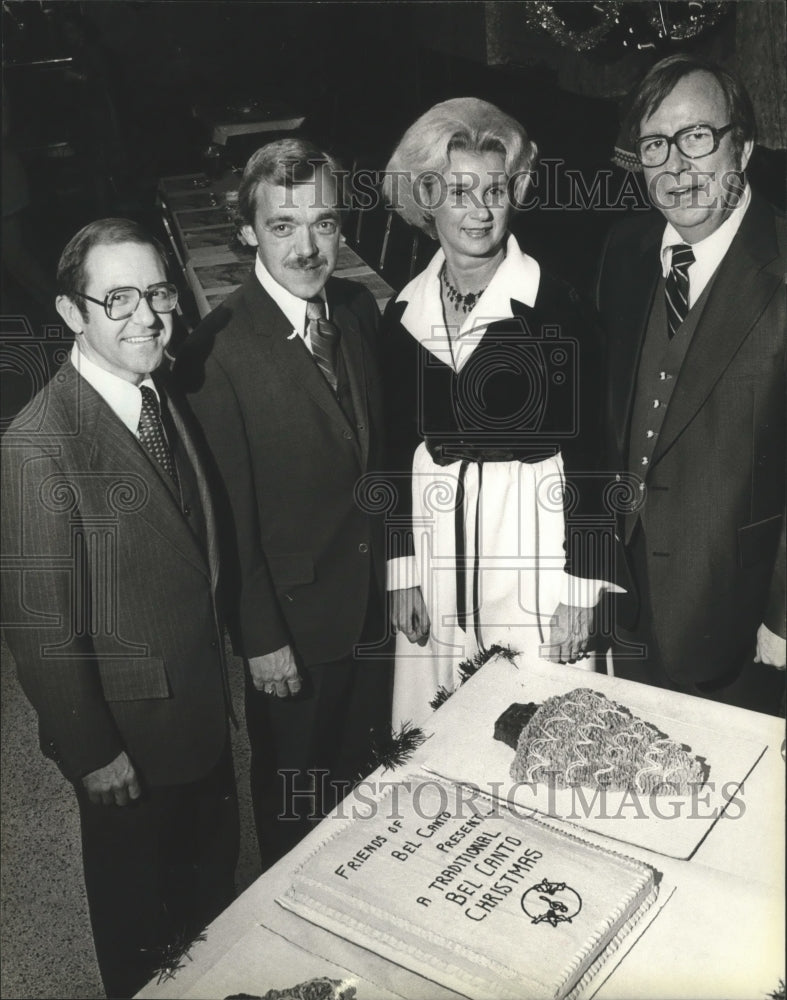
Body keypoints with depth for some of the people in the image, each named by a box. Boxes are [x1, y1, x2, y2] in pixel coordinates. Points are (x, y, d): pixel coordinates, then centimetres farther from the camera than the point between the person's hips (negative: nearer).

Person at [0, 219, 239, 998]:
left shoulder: (163, 397, -1)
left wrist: (216, 671, 9)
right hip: (129, 731, -7)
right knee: (141, 915, 19)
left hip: (202, 704, 7)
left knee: (213, 871, 28)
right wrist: (90, 752, -14)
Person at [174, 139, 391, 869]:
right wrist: (259, 637, -13)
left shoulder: (358, 310, -2)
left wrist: (392, 558, 7)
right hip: (291, 612, -6)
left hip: (372, 589, 6)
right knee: (293, 787, 16)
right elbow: (231, 515, -18)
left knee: (361, 763, 24)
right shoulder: (217, 351, -23)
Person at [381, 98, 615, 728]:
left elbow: (586, 450, -9)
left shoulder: (557, 308, -10)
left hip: (534, 529, -4)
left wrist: (579, 587, -10)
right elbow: (399, 446, 9)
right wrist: (402, 570, 7)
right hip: (436, 535, 4)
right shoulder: (403, 316, 3)